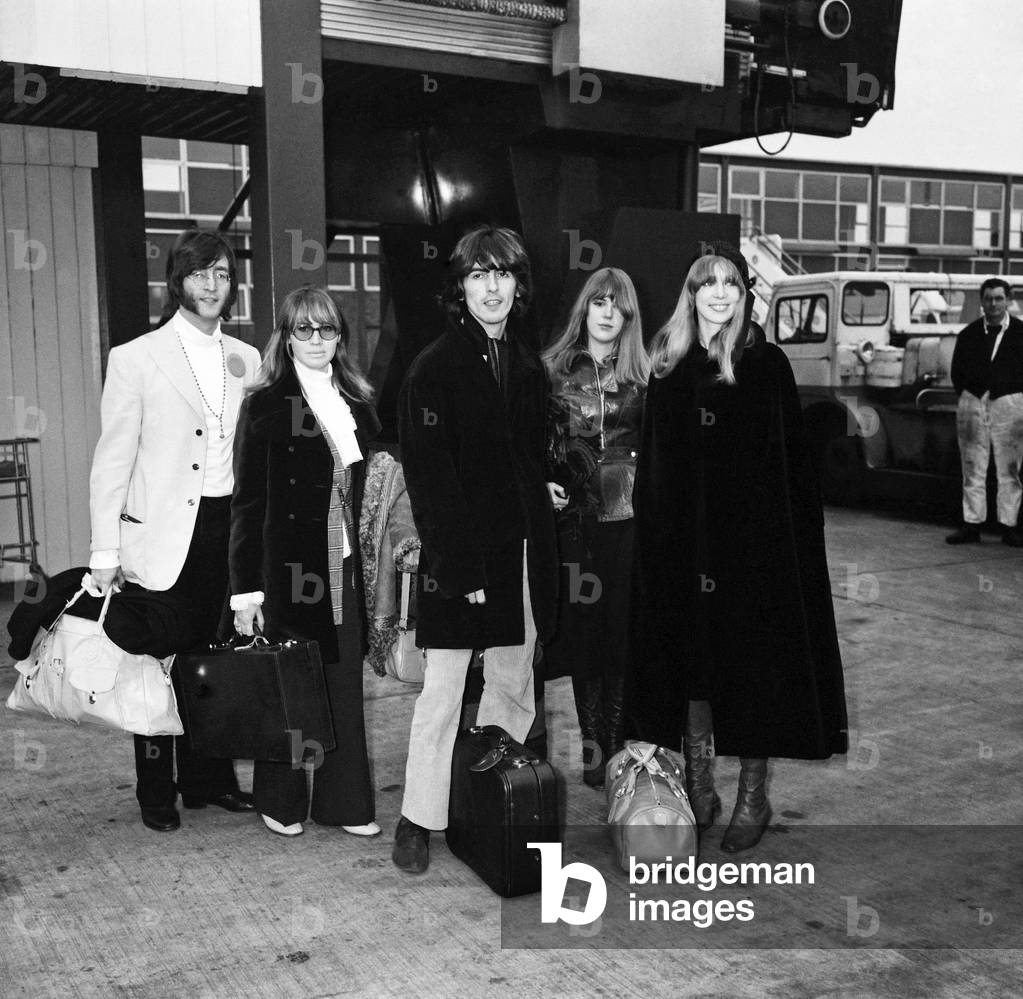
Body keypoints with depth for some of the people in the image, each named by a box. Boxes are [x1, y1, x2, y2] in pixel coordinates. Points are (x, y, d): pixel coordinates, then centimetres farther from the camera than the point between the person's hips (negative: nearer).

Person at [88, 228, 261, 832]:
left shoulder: (247, 360, 10)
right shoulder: (136, 358, -1)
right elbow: (113, 460, -3)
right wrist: (106, 552, -7)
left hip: (229, 530, 4)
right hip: (163, 536, -3)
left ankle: (210, 779, 26)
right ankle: (157, 794, 19)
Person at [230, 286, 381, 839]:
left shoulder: (358, 404, 9)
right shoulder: (265, 405, -5)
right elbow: (247, 502, -6)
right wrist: (245, 588, -10)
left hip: (345, 571, 4)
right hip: (288, 571, -4)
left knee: (346, 687, 8)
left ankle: (343, 802, 21)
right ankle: (280, 803, 24)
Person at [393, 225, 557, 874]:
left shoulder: (529, 366, 12)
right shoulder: (435, 368, -6)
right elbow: (430, 479, -11)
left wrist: (544, 547, 6)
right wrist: (460, 568, -17)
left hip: (521, 551, 6)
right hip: (458, 554, -6)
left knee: (515, 684, 11)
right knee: (442, 692, -2)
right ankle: (418, 820, 11)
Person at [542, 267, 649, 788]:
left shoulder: (642, 376, 8)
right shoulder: (553, 369, 7)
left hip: (628, 516, 0)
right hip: (574, 515, 0)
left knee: (623, 630, 0)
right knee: (582, 628, 2)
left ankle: (614, 746, 9)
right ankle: (594, 750, 12)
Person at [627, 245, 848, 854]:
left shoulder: (767, 365, 1)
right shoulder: (669, 369, 7)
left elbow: (793, 459, -1)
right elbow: (653, 466, 7)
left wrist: (793, 535, -9)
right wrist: (657, 535, -1)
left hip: (753, 536, -2)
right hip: (682, 542, 2)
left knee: (753, 663, 2)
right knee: (690, 661, 7)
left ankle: (753, 795, 16)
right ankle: (699, 787, 21)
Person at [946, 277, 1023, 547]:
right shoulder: (969, 334, 9)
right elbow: (957, 372, 15)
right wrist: (966, 396, 5)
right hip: (973, 402, 2)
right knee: (973, 468, 3)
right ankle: (971, 525, 8)